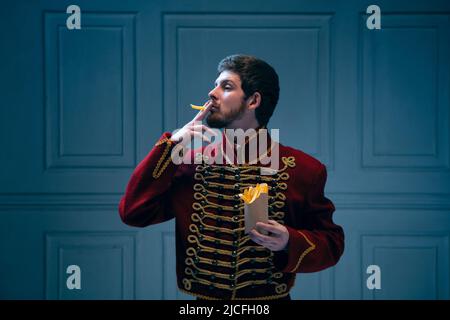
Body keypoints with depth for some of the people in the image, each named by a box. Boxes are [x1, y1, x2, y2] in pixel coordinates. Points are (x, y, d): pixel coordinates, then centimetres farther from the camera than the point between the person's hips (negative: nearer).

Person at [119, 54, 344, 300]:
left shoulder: (303, 169, -9)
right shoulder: (191, 162, -3)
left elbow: (331, 244, -4)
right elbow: (132, 212, -9)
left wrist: (289, 243, -24)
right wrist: (171, 144, -13)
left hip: (269, 300, -2)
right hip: (204, 297, 2)